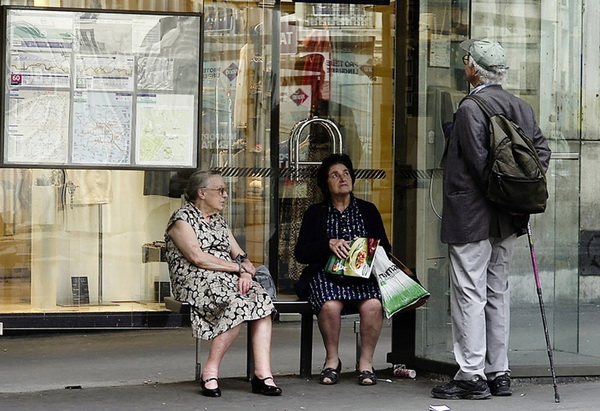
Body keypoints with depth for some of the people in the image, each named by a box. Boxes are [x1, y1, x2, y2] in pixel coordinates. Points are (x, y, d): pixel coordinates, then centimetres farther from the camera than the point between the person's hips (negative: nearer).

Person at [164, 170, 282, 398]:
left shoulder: (218, 220, 24)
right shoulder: (182, 218, -1)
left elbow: (239, 254, 17)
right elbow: (198, 258, -13)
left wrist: (245, 273, -7)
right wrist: (239, 267, -9)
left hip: (227, 279, 7)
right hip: (195, 282, -7)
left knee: (261, 299, -23)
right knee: (236, 304, -34)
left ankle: (263, 375, -31)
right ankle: (210, 372, -24)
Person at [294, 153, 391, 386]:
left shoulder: (368, 210, 18)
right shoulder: (315, 214, 14)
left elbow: (385, 248, 14)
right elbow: (301, 253, 4)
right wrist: (329, 244, -13)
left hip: (363, 275, 1)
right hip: (326, 274, -1)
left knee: (372, 305, -33)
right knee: (330, 305, -34)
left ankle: (366, 361, -15)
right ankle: (332, 360, -12)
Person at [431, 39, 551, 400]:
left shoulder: (470, 108, -14)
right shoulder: (521, 107, 9)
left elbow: (480, 162, -19)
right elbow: (542, 150, 5)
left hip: (472, 218, -8)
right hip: (508, 221, 8)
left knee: (469, 295, -4)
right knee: (498, 293, 14)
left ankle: (472, 377, -3)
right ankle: (499, 374, 17)